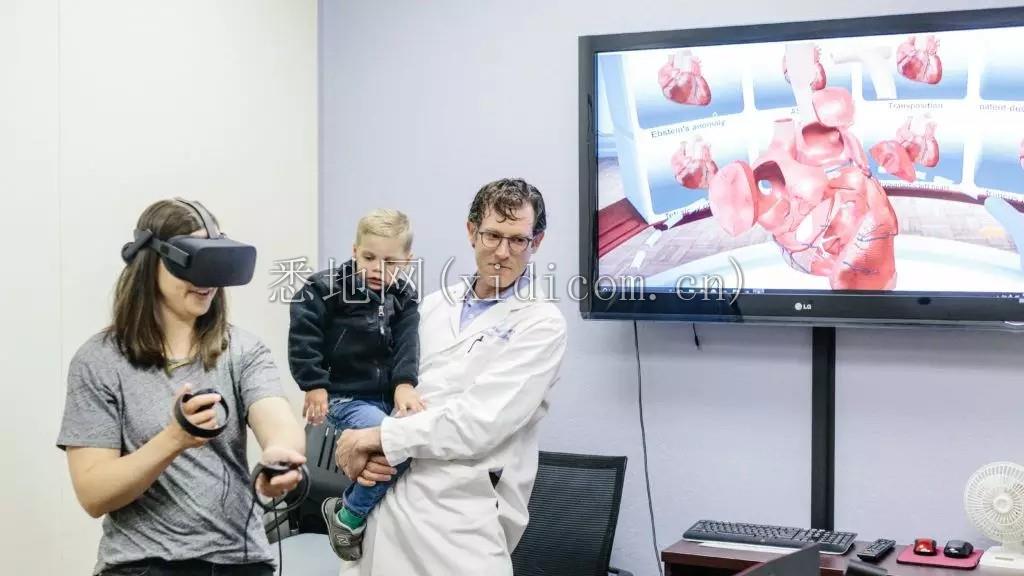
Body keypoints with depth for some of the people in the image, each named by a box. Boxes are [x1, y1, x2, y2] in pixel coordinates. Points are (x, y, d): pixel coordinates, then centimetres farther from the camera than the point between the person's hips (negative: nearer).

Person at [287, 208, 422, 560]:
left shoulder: (404, 298, 4)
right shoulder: (327, 288, -10)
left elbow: (407, 344, -5)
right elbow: (303, 337, -8)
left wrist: (404, 384, -21)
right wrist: (314, 386, -11)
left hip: (387, 396, 7)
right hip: (345, 398, -7)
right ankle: (346, 518, -4)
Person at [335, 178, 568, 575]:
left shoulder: (541, 323, -7)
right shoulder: (434, 305, 13)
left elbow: (480, 421, -16)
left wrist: (380, 438, -13)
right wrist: (365, 450, -7)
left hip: (459, 514, -5)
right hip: (386, 495, 5)